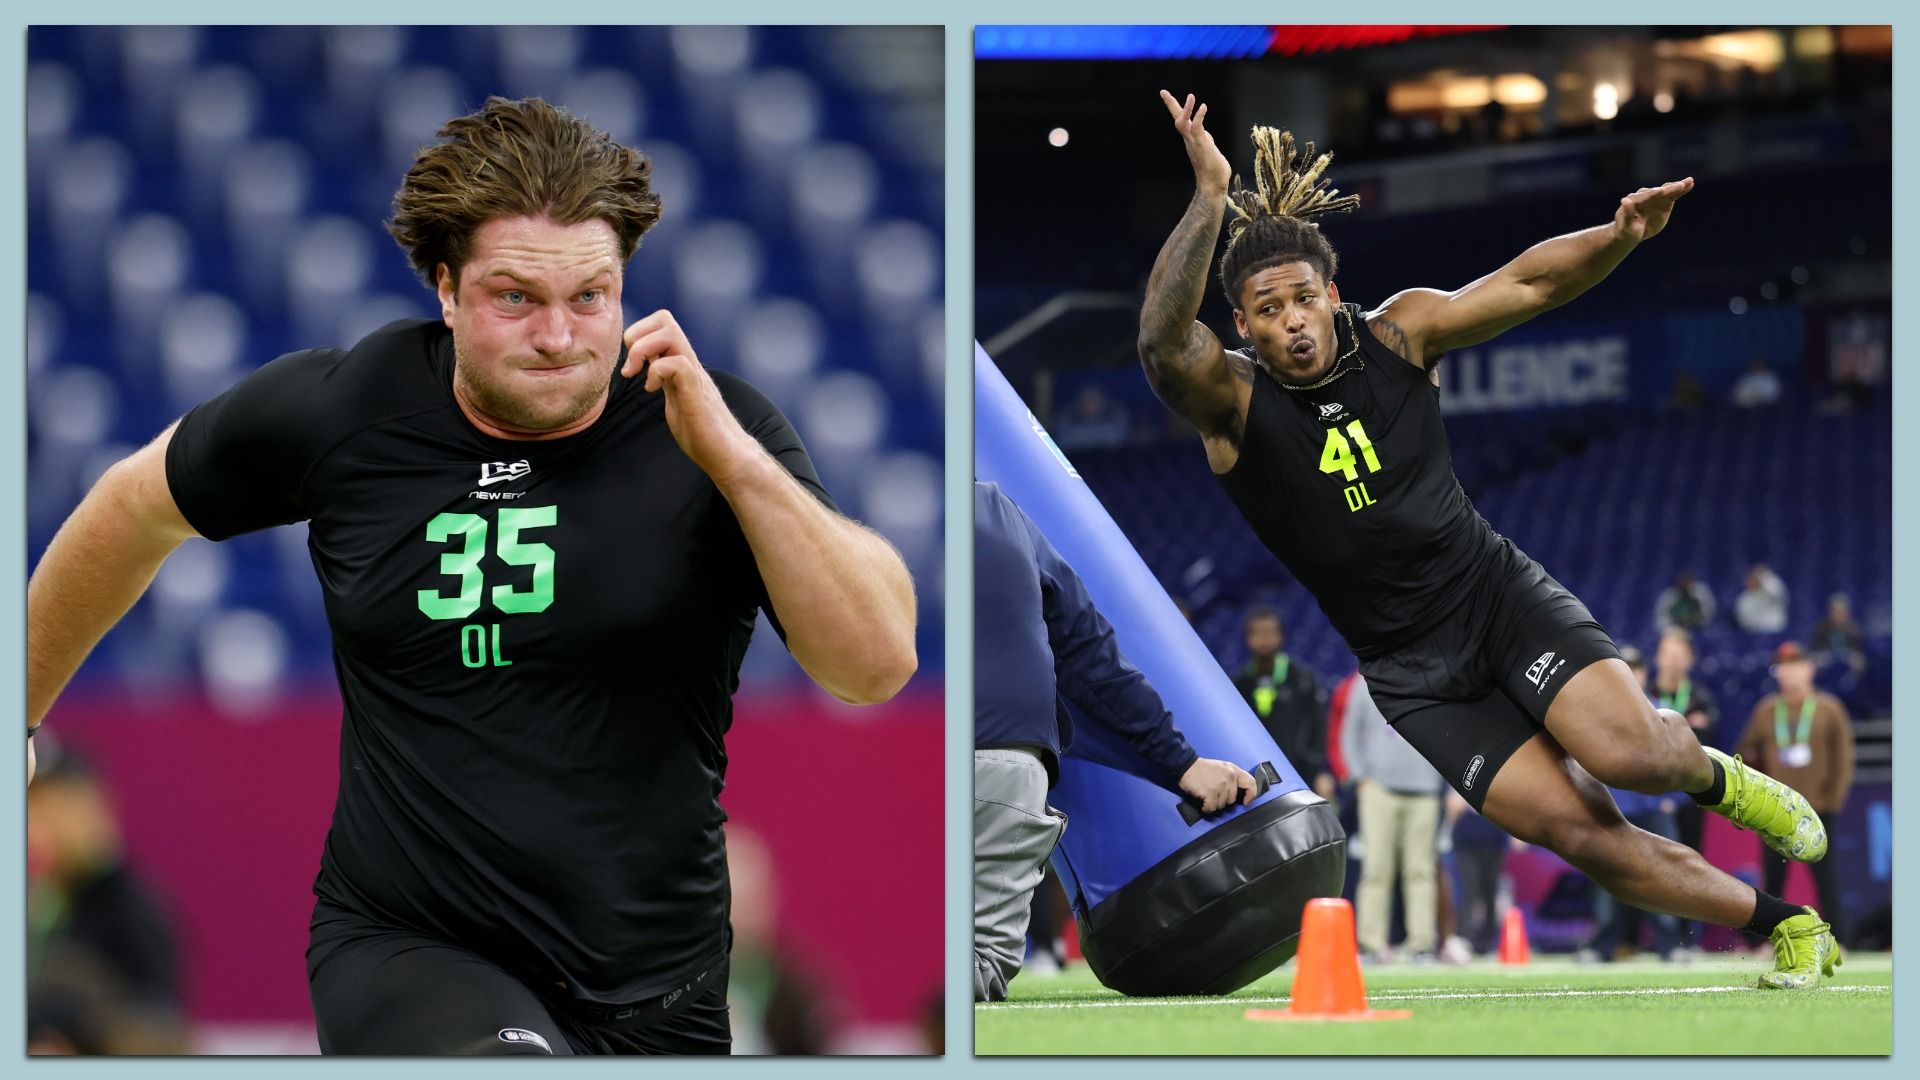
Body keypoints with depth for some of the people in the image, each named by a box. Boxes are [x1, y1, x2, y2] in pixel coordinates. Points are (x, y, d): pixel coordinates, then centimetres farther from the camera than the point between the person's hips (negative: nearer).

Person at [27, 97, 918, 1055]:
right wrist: (12, 716, 24)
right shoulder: (341, 410, -3)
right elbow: (136, 509, 16)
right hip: (403, 950, -2)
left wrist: (734, 460, -25)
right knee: (511, 1060, -32)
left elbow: (878, 666, -16)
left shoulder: (715, 428, -6)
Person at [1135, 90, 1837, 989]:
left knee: (1628, 751, -24)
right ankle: (1784, 927, 5)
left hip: (1496, 589, 1)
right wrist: (1209, 201, -45)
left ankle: (1712, 774, 13)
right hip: (1412, 668, -1)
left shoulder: (1397, 334, -3)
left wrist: (1620, 235, -21)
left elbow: (1528, 282, -1)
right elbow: (1164, 344, -34)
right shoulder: (1232, 401, -13)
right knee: (1581, 832, -11)